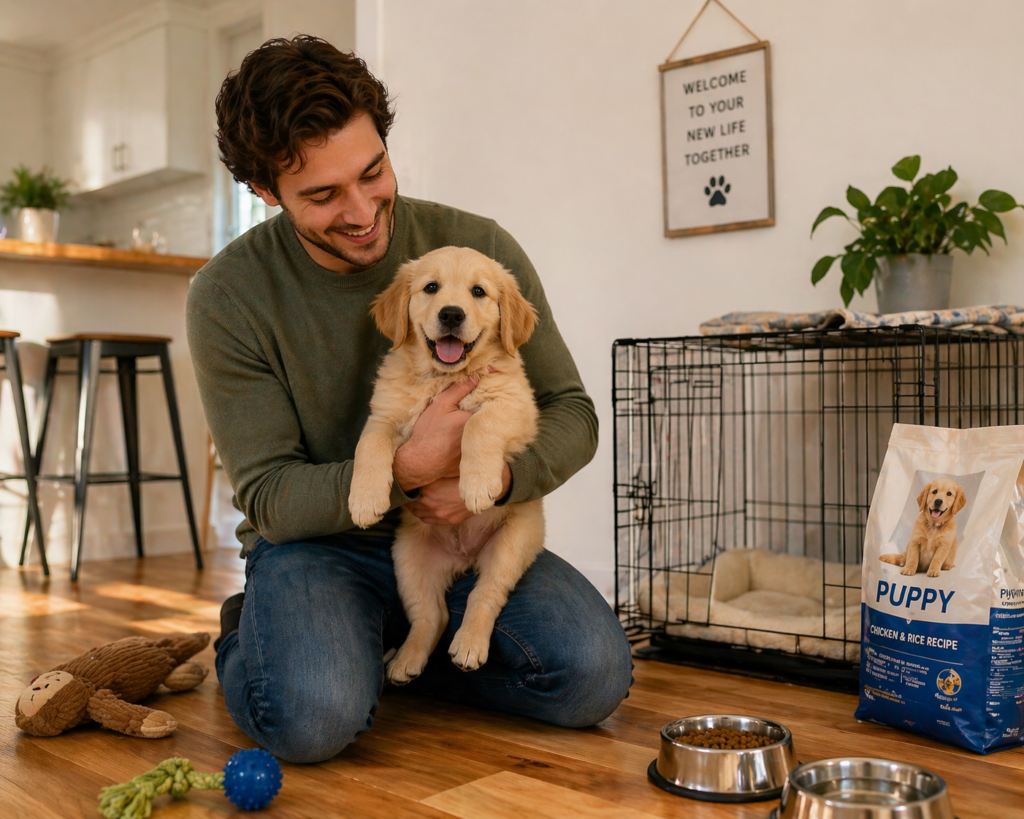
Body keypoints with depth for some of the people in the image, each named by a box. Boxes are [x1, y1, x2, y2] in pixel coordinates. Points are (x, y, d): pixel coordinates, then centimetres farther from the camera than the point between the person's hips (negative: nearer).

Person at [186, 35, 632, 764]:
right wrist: (409, 470, -29)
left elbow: (572, 412, -3)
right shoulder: (229, 297, -12)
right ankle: (249, 640, 6)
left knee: (593, 675, -20)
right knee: (313, 716, -32)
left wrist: (500, 474, -26)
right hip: (318, 540, -2)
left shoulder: (480, 249, -9)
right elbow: (267, 496, -11)